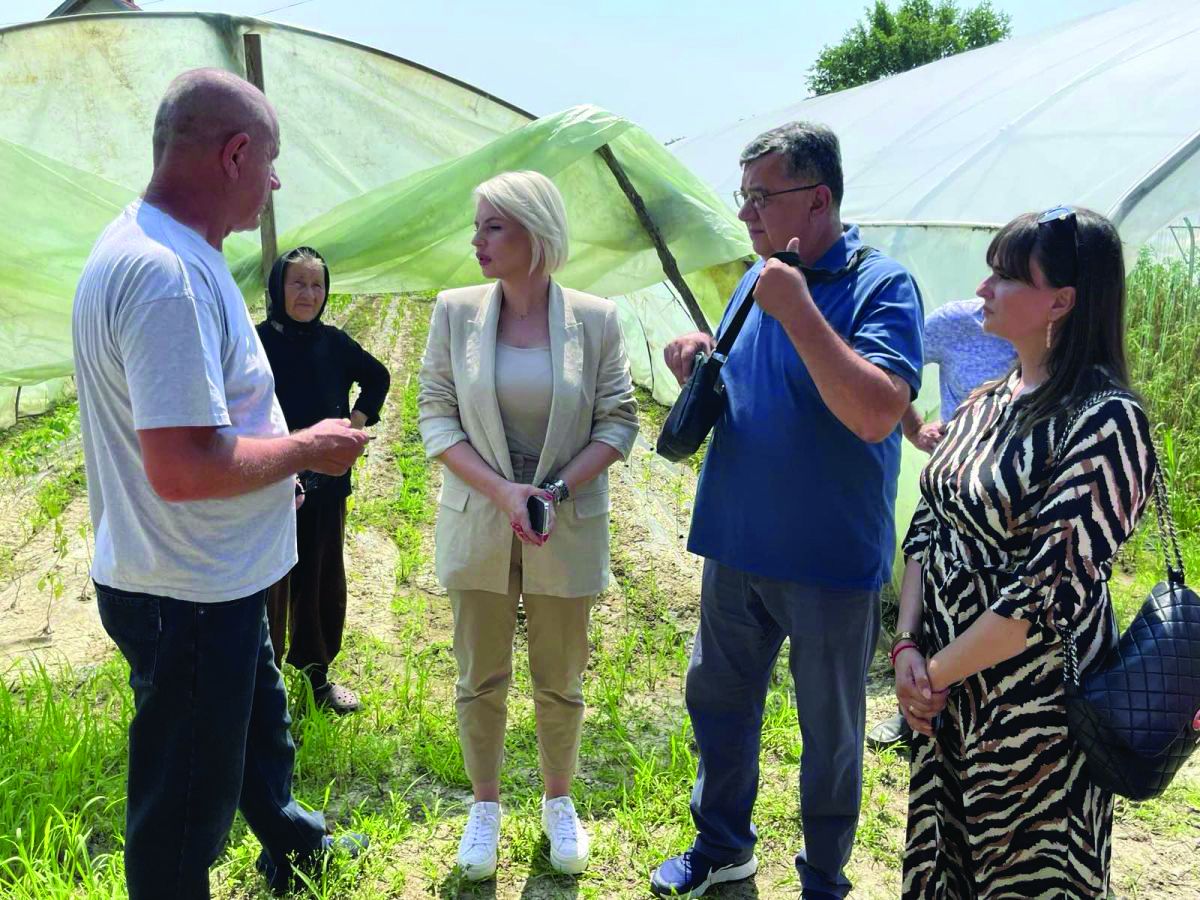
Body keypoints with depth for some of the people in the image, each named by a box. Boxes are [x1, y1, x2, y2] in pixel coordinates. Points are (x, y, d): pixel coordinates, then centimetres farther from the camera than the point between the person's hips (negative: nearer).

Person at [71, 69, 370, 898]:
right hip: (188, 595, -11)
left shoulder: (153, 249, 6)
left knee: (260, 731, 31)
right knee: (183, 807, 9)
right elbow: (182, 467, -33)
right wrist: (307, 448, -18)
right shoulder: (165, 272, -28)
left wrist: (282, 461, 15)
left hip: (218, 579, 11)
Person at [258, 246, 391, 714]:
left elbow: (378, 377, 20)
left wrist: (359, 420, 8)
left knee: (324, 586, 14)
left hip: (326, 486, 5)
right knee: (270, 591, 3)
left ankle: (315, 676, 32)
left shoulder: (333, 342, 2)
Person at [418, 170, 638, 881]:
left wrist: (559, 488, -17)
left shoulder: (596, 318, -7)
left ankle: (559, 801, 38)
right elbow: (436, 415, -3)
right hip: (478, 523, 1)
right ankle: (485, 806, 35)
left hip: (567, 528, -1)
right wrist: (501, 490, -16)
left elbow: (618, 421, -3)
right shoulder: (456, 311, -4)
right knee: (480, 678, 13)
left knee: (560, 679, 14)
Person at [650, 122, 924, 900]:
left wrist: (798, 309, -28)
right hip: (736, 545, 7)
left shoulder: (881, 285, -15)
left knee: (831, 728, 12)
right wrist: (698, 362, -5)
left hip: (831, 559, -6)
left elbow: (878, 414, -29)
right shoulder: (757, 280, 6)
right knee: (718, 697, 19)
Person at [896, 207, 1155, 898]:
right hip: (943, 690, 7)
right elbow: (926, 529, 7)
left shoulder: (1103, 422, -20)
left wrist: (936, 671, -15)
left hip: (1036, 710, -7)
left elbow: (1053, 590, -23)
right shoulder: (984, 404, 4)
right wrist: (908, 647, -4)